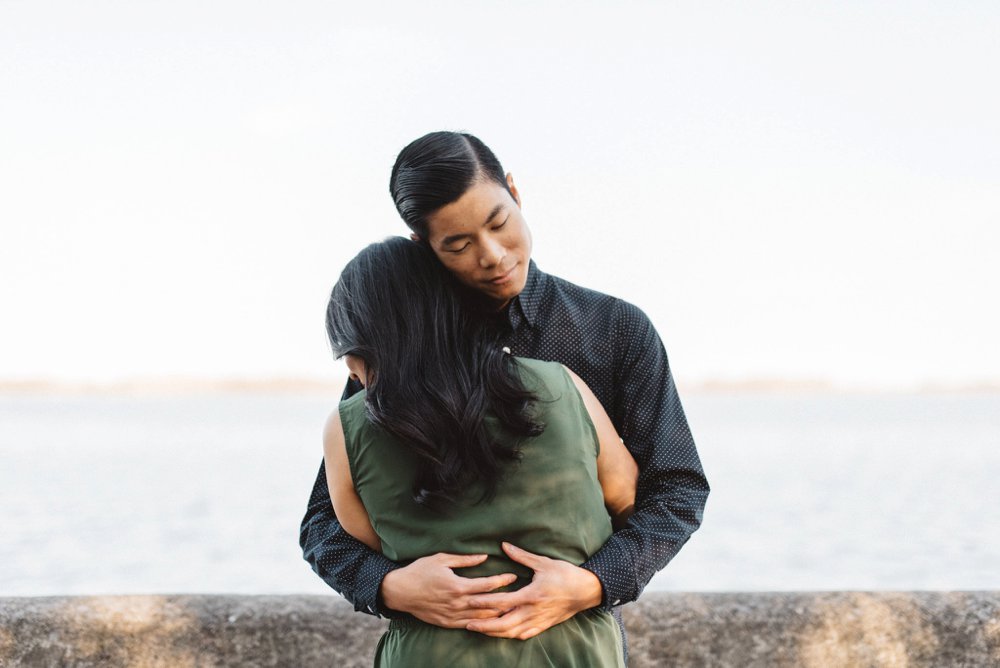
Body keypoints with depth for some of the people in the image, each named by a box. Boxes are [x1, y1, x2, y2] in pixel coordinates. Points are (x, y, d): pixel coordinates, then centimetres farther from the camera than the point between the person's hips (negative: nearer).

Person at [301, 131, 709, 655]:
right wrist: (392, 587, -26)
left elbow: (677, 491, -7)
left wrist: (591, 585, -25)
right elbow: (325, 522, -4)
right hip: (439, 637, 0)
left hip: (578, 634, 0)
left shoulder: (618, 330, -5)